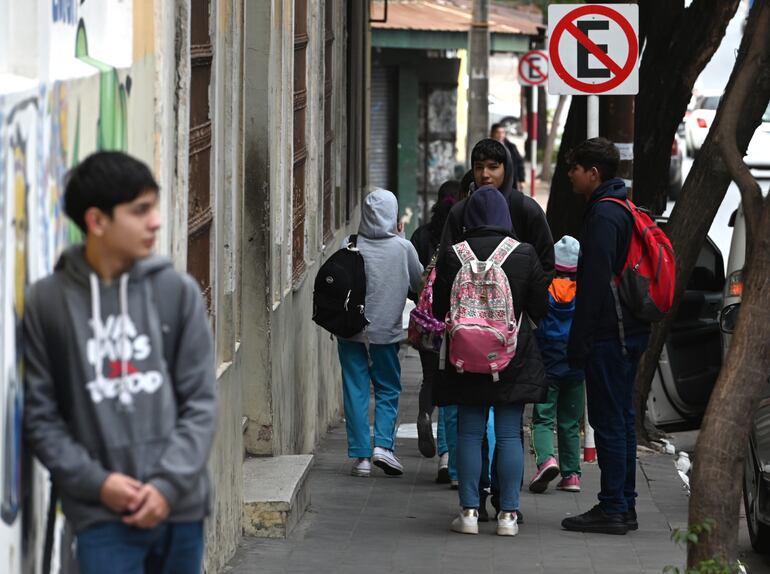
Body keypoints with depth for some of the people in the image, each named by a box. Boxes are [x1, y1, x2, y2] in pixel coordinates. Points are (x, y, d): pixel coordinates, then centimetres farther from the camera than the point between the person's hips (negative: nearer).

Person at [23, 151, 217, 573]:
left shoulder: (178, 292, 2)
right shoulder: (47, 302, -3)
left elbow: (201, 401, 3)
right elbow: (39, 414, -1)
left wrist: (168, 483, -9)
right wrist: (96, 482, -11)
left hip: (180, 507, 3)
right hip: (102, 515, -3)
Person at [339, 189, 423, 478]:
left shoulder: (350, 246, -9)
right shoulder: (403, 247, -7)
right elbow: (420, 284, 7)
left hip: (351, 331, 0)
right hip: (386, 331, 0)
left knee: (356, 391, 5)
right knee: (388, 389, 14)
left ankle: (361, 455, 3)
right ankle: (383, 444, -3)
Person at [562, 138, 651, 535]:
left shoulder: (603, 215, -15)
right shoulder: (627, 211, 17)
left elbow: (595, 283, -20)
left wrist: (578, 341, -17)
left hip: (608, 336, -10)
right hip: (631, 333, 10)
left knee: (608, 421, -7)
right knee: (621, 419, 13)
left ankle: (612, 509, -6)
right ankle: (624, 506, 17)